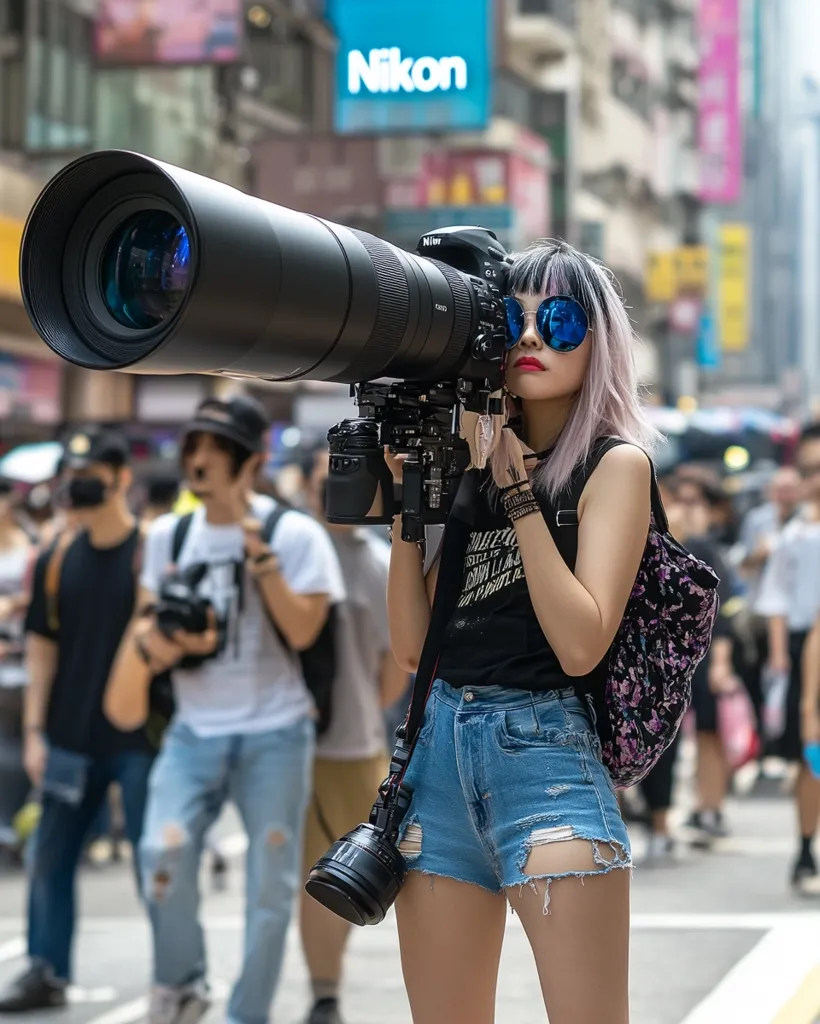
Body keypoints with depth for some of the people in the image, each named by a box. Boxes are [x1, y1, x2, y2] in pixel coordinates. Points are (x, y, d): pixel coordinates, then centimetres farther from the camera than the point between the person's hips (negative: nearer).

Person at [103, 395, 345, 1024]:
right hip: (196, 730, 3)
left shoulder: (295, 534, -7)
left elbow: (303, 630, -17)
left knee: (272, 883, 1)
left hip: (275, 733, -3)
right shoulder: (169, 535, 7)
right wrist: (151, 643, -6)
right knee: (164, 851, -18)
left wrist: (254, 544, -22)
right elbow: (148, 620, 18)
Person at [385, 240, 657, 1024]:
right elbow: (412, 647, 9)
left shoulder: (614, 463, 1)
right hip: (438, 748, 5)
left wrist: (518, 493, -10)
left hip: (543, 749, -5)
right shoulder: (473, 462, 14)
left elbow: (581, 644, -13)